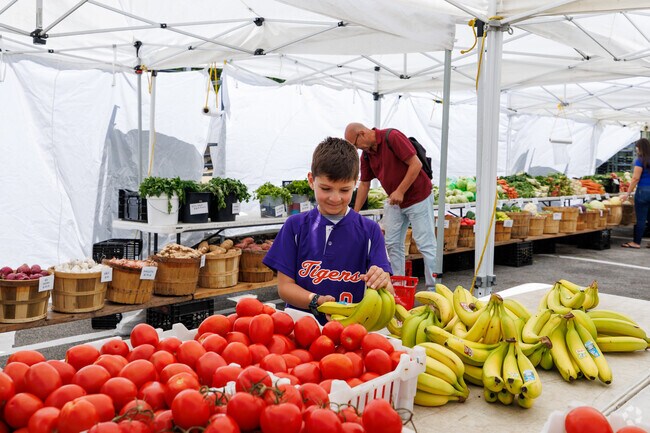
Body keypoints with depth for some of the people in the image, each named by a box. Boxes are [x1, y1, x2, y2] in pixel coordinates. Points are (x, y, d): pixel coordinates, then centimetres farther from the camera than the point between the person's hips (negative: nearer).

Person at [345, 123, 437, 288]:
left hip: (417, 198, -8)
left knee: (426, 244, -6)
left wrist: (400, 191, -22)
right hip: (394, 202, 8)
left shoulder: (393, 137, -19)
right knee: (393, 244, 7)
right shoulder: (366, 155, 4)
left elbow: (416, 164, -22)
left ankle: (433, 288, 0)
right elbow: (364, 184, 12)